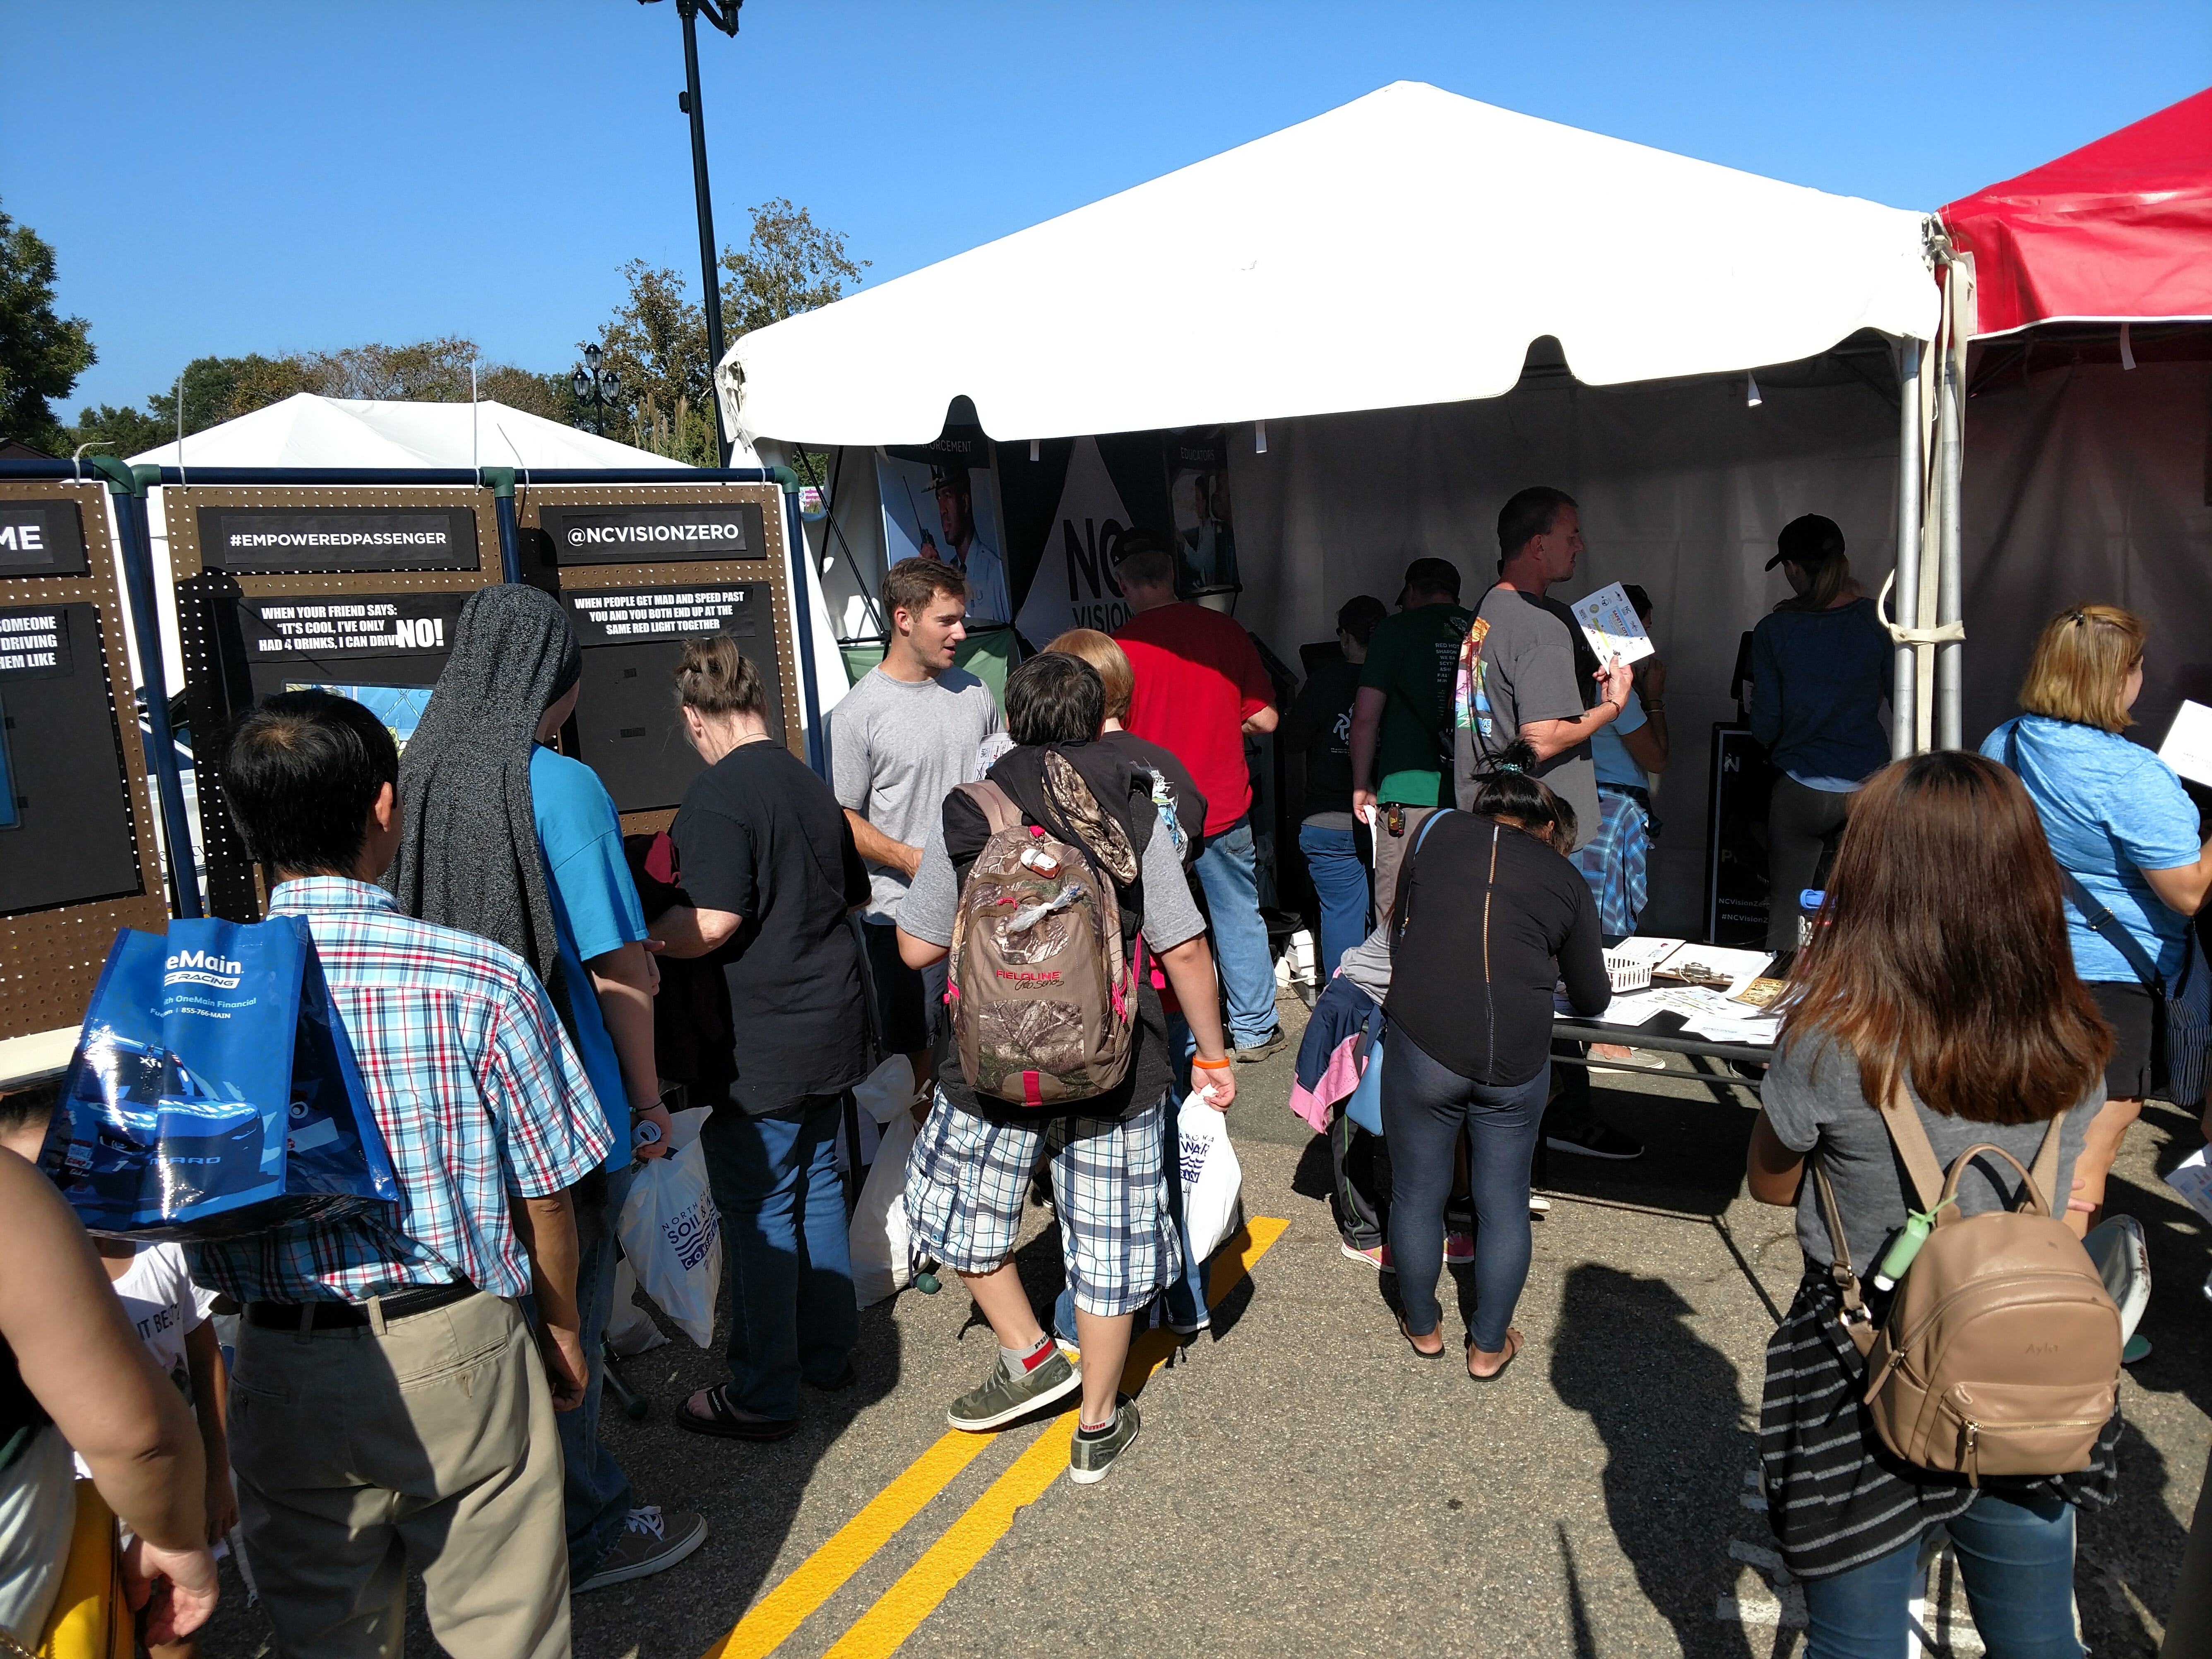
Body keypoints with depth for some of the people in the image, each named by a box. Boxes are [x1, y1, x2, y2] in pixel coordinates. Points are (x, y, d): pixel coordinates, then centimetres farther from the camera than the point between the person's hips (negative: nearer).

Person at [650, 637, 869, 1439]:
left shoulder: (717, 795, -16)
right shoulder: (813, 786, 10)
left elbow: (712, 923, -24)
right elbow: (854, 896, 20)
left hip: (760, 1040, -8)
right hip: (830, 1024, 8)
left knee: (757, 1209, 2)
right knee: (818, 1184, 19)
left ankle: (762, 1396, 12)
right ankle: (828, 1350, 32)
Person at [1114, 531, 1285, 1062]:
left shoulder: (1118, 648, -14)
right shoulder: (1226, 631, -4)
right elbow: (1265, 719, 1)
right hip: (1225, 810, 3)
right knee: (1239, 918, 16)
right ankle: (1254, 1030, 26)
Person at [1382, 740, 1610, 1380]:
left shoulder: (1437, 832, 10)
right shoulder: (1566, 880, 11)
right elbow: (1593, 998, 20)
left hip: (1423, 1045, 0)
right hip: (1518, 1060, 1)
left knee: (1418, 1196, 17)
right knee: (1504, 1202, 17)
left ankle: (1423, 1327, 36)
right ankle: (1489, 1345, 32)